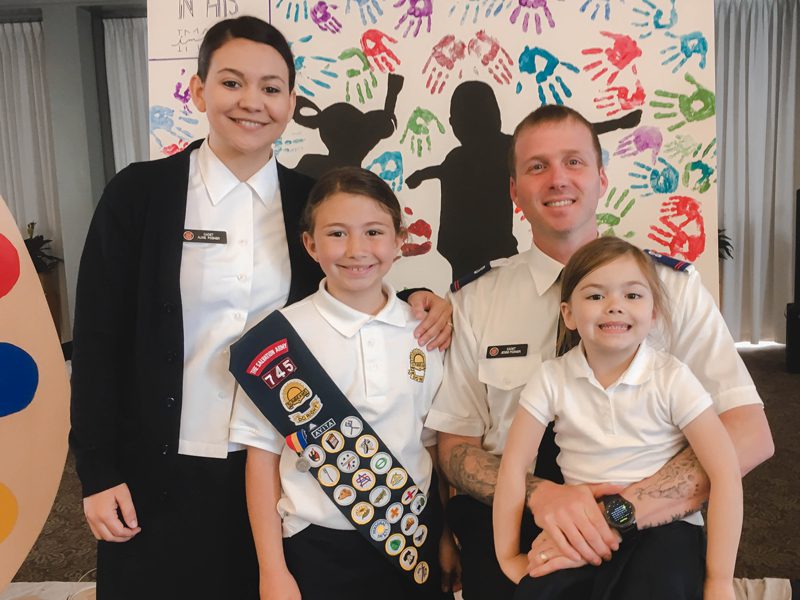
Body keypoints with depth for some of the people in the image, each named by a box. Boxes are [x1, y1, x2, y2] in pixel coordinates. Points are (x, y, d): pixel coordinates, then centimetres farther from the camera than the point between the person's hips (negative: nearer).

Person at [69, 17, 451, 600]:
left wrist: (415, 302, -11)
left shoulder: (314, 200, 0)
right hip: (162, 471, -1)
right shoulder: (140, 191, -5)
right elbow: (98, 339, -4)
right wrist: (98, 473, -5)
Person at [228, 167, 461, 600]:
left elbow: (433, 443, 7)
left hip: (414, 541, 3)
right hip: (319, 549, -2)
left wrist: (446, 536, 8)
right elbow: (262, 455, -5)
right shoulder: (281, 335, -10)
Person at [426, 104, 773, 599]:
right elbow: (456, 447, 3)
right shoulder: (476, 301, 3)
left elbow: (750, 436, -7)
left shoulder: (675, 286, 0)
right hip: (509, 527, 0)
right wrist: (540, 495, -17)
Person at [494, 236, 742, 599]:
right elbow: (514, 464, -4)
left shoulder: (671, 378, -9)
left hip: (664, 527, -1)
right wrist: (509, 556, -6)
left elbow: (725, 471, -10)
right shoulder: (552, 379, -5)